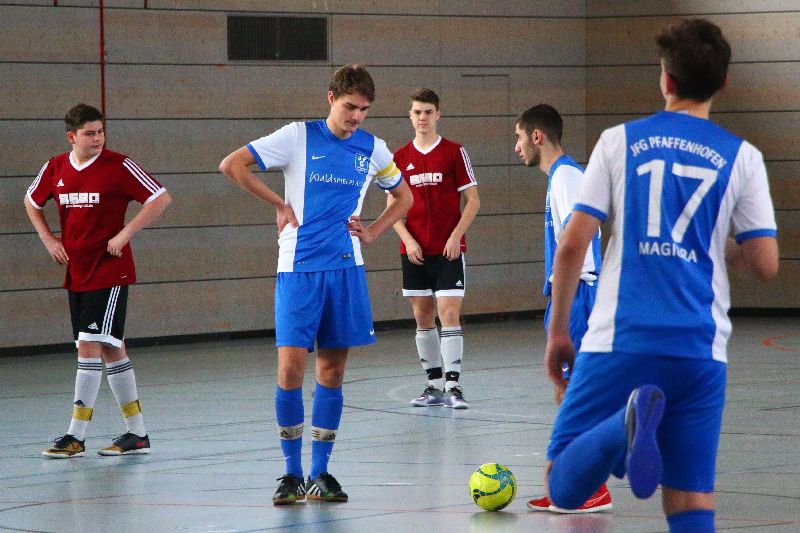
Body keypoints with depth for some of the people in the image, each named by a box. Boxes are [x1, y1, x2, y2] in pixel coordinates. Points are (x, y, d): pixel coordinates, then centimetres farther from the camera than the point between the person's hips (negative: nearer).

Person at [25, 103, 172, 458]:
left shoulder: (118, 166, -10)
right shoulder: (55, 168, 5)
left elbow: (161, 198, -10)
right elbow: (32, 202, 23)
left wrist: (125, 233, -15)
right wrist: (48, 239, 10)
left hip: (109, 271, -6)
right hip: (76, 272, 6)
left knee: (90, 345, -12)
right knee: (111, 349, 10)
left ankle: (76, 436, -10)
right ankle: (137, 433, 17)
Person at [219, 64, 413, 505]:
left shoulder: (373, 149, 8)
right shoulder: (298, 137, -2)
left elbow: (404, 196, 25)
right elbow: (231, 165, -3)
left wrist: (372, 232, 9)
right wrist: (279, 205, -3)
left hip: (346, 269, 3)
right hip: (298, 269, -3)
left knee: (332, 371, 5)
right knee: (291, 367, -10)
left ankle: (320, 473, 13)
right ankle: (292, 473, 1)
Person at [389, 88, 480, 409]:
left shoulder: (454, 152, -1)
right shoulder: (400, 158, 7)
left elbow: (473, 200, -1)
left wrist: (456, 236, -11)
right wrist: (409, 240, -4)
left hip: (448, 249, -4)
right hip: (415, 251, 4)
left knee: (449, 315, -11)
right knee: (423, 319, 7)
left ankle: (453, 386, -11)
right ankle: (435, 386, 14)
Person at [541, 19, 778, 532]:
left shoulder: (619, 141, 5)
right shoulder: (742, 157, 6)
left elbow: (572, 245, 0)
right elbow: (765, 264, 2)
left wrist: (558, 331, 11)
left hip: (620, 341, -1)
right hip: (701, 351, 1)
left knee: (564, 488, 0)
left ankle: (628, 424, -31)